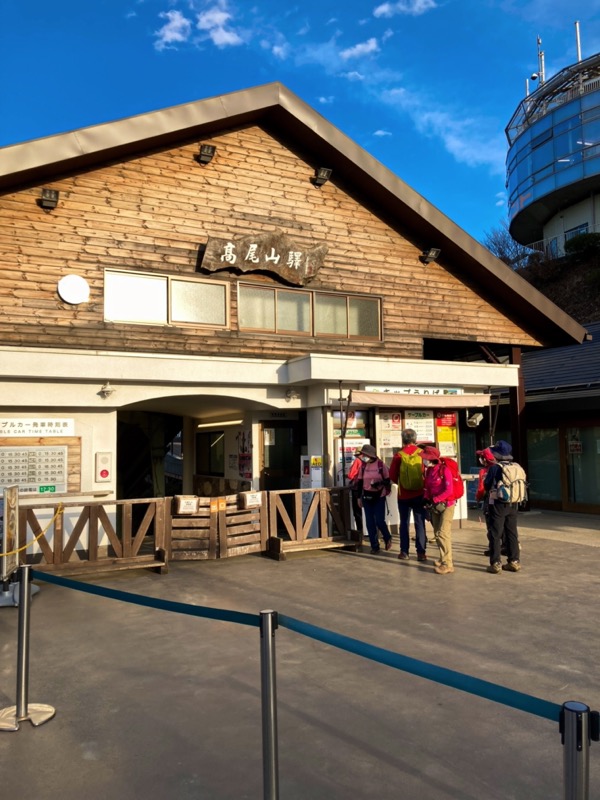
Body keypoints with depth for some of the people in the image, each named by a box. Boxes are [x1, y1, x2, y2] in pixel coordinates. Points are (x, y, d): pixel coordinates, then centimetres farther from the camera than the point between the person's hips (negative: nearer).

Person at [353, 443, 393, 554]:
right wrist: (359, 497, 9)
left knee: (379, 521, -7)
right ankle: (374, 546, 13)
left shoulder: (380, 465, -7)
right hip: (367, 497, 4)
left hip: (379, 497, -3)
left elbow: (387, 480, -1)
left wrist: (380, 484, -21)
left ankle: (387, 538, 22)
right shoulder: (363, 466, 4)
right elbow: (359, 482, 10)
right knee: (370, 523, 3)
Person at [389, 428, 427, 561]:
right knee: (420, 523, 7)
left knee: (404, 523, 11)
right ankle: (421, 552, 6)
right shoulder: (422, 454, -8)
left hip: (404, 495, 0)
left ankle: (404, 552, 13)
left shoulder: (399, 455, -8)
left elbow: (392, 476, -3)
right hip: (419, 494, 0)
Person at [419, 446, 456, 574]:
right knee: (437, 533, 13)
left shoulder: (444, 469, -17)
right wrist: (427, 499, -5)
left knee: (443, 533, -13)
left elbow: (449, 491, -20)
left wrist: (434, 500, -21)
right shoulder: (429, 470, 5)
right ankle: (444, 559, 26)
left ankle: (447, 564, -10)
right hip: (435, 505, 8)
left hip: (447, 505, -8)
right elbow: (427, 487, 12)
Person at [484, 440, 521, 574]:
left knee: (495, 535, 2)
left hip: (497, 504, -5)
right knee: (512, 533, 13)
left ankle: (496, 564, 3)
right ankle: (514, 562, 18)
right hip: (512, 504, 5)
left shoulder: (494, 467, -14)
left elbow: (486, 486, -7)